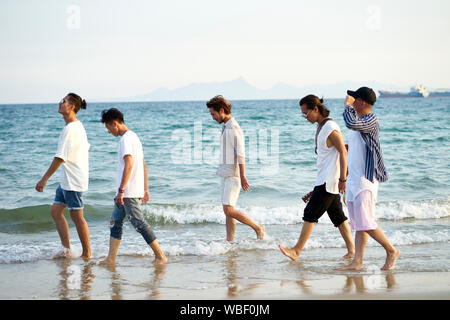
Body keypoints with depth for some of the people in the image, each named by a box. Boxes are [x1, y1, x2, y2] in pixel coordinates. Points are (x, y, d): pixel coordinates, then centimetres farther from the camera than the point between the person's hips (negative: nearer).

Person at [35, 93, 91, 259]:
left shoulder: (70, 129, -19)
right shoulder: (78, 126, 12)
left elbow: (60, 157, -22)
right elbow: (86, 150, 20)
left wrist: (45, 179, -19)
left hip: (73, 181, -10)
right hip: (67, 180, 10)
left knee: (77, 216, -2)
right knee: (55, 211, 12)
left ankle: (87, 253, 8)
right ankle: (66, 249, 15)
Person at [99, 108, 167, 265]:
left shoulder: (126, 139, -14)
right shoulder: (134, 137, 18)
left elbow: (129, 165, -24)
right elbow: (143, 166, 20)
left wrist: (121, 190, -26)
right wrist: (145, 190, 22)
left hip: (129, 192, -10)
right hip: (129, 192, 10)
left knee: (139, 223, -6)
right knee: (115, 221, 12)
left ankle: (160, 256, -1)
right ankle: (111, 258, 14)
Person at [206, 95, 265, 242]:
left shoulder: (234, 128, -14)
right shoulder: (225, 127, 17)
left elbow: (240, 154, -19)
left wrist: (242, 176, -23)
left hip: (232, 175, -10)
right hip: (225, 175, 10)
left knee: (229, 210, -14)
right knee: (227, 211, 7)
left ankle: (258, 228, -2)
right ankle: (229, 241, 9)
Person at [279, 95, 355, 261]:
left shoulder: (331, 128, -16)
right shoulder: (321, 126, 15)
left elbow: (343, 152, -20)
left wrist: (342, 179, -23)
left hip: (329, 181, -10)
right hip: (324, 180, 10)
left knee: (310, 214, -7)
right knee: (338, 216, 10)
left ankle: (296, 251, -4)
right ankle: (351, 250, 14)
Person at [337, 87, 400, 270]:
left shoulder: (371, 120, -14)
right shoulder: (358, 121, 15)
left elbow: (351, 123, -34)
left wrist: (347, 104, -17)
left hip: (366, 180, -9)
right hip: (353, 179, 9)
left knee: (366, 224, -10)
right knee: (358, 225, 7)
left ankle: (391, 251, 5)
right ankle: (357, 262, 7)